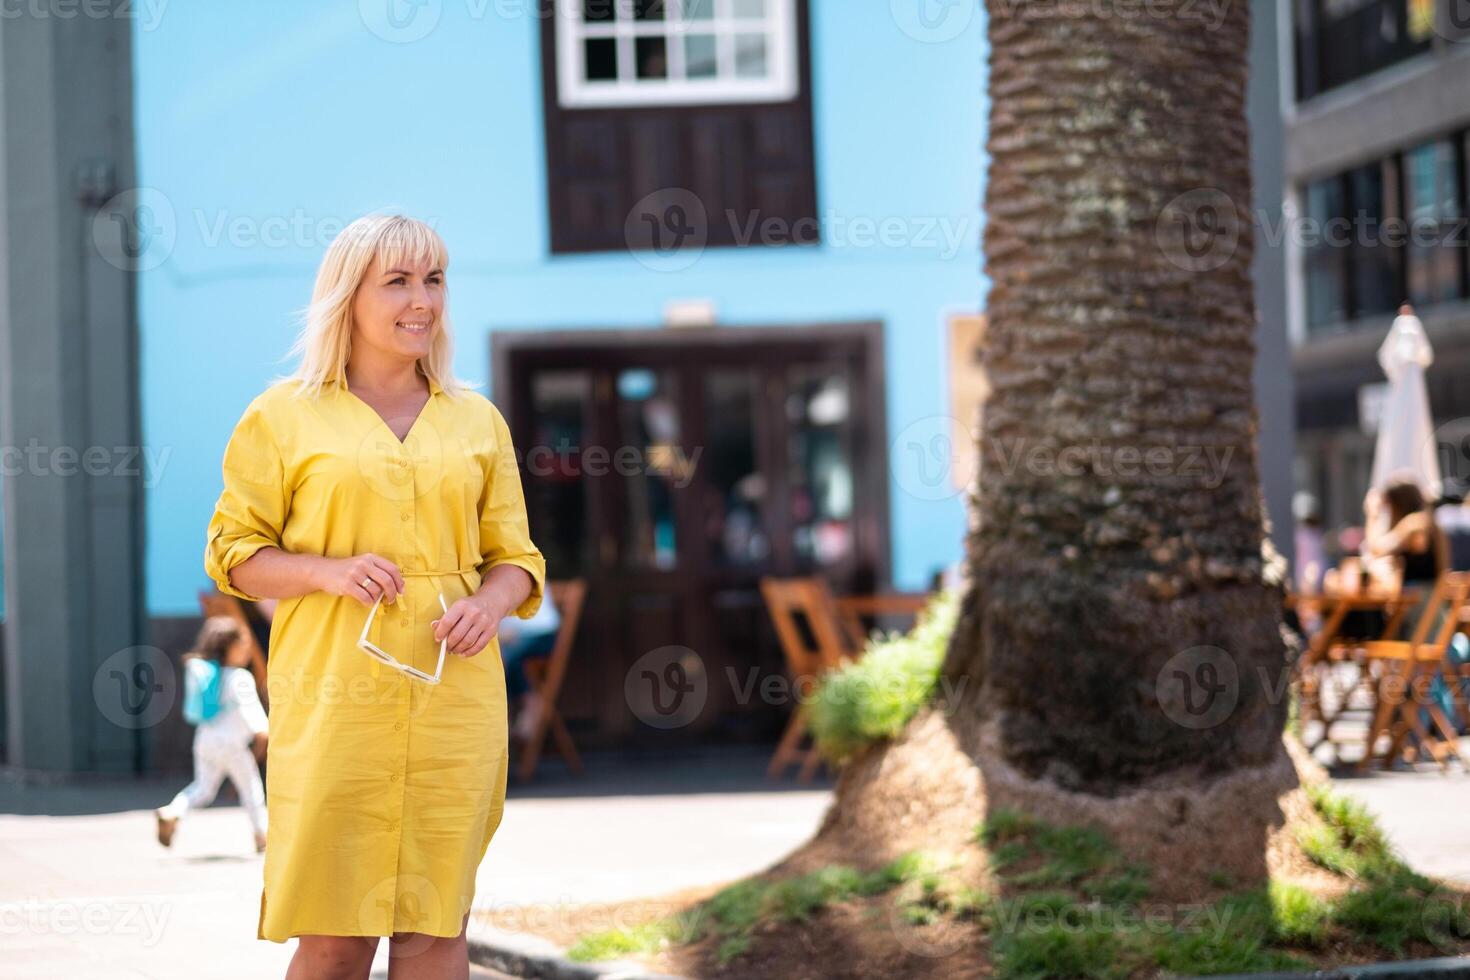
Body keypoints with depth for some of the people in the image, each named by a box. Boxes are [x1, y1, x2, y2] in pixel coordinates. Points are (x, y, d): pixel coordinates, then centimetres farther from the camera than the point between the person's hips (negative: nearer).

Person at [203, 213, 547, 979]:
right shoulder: (286, 414, 4)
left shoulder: (477, 419, 13)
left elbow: (515, 558, 15)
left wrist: (489, 603, -8)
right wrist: (329, 572, -13)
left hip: (452, 705, 3)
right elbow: (232, 552, 5)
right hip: (334, 702, -3)